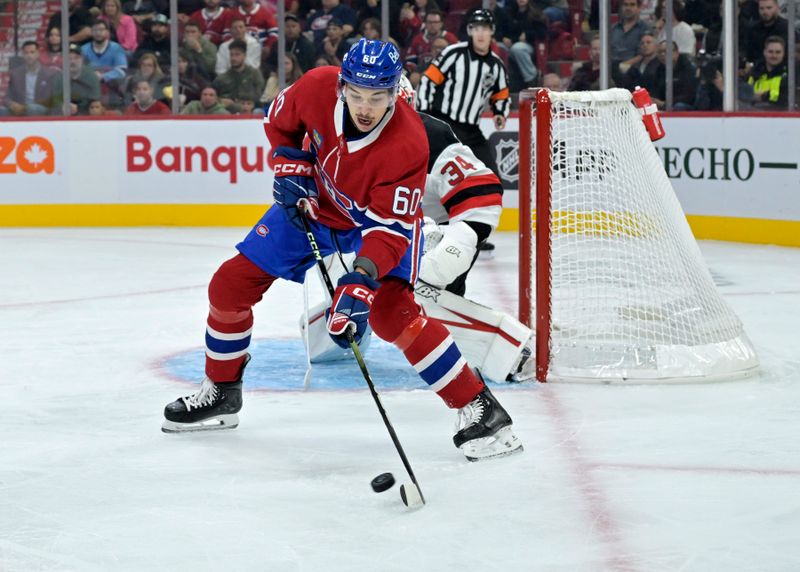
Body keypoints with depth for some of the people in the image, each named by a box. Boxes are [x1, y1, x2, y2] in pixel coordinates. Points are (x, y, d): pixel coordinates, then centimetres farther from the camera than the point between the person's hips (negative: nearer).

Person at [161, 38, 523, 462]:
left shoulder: (407, 144, -36)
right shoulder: (317, 87, -26)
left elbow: (391, 227, -35)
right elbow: (279, 121, -1)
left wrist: (362, 281, -48)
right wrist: (289, 168, -13)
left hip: (384, 217, -5)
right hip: (315, 205, 5)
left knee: (389, 310, -28)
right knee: (230, 284, 1)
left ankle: (478, 408, -19)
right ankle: (220, 393, 24)